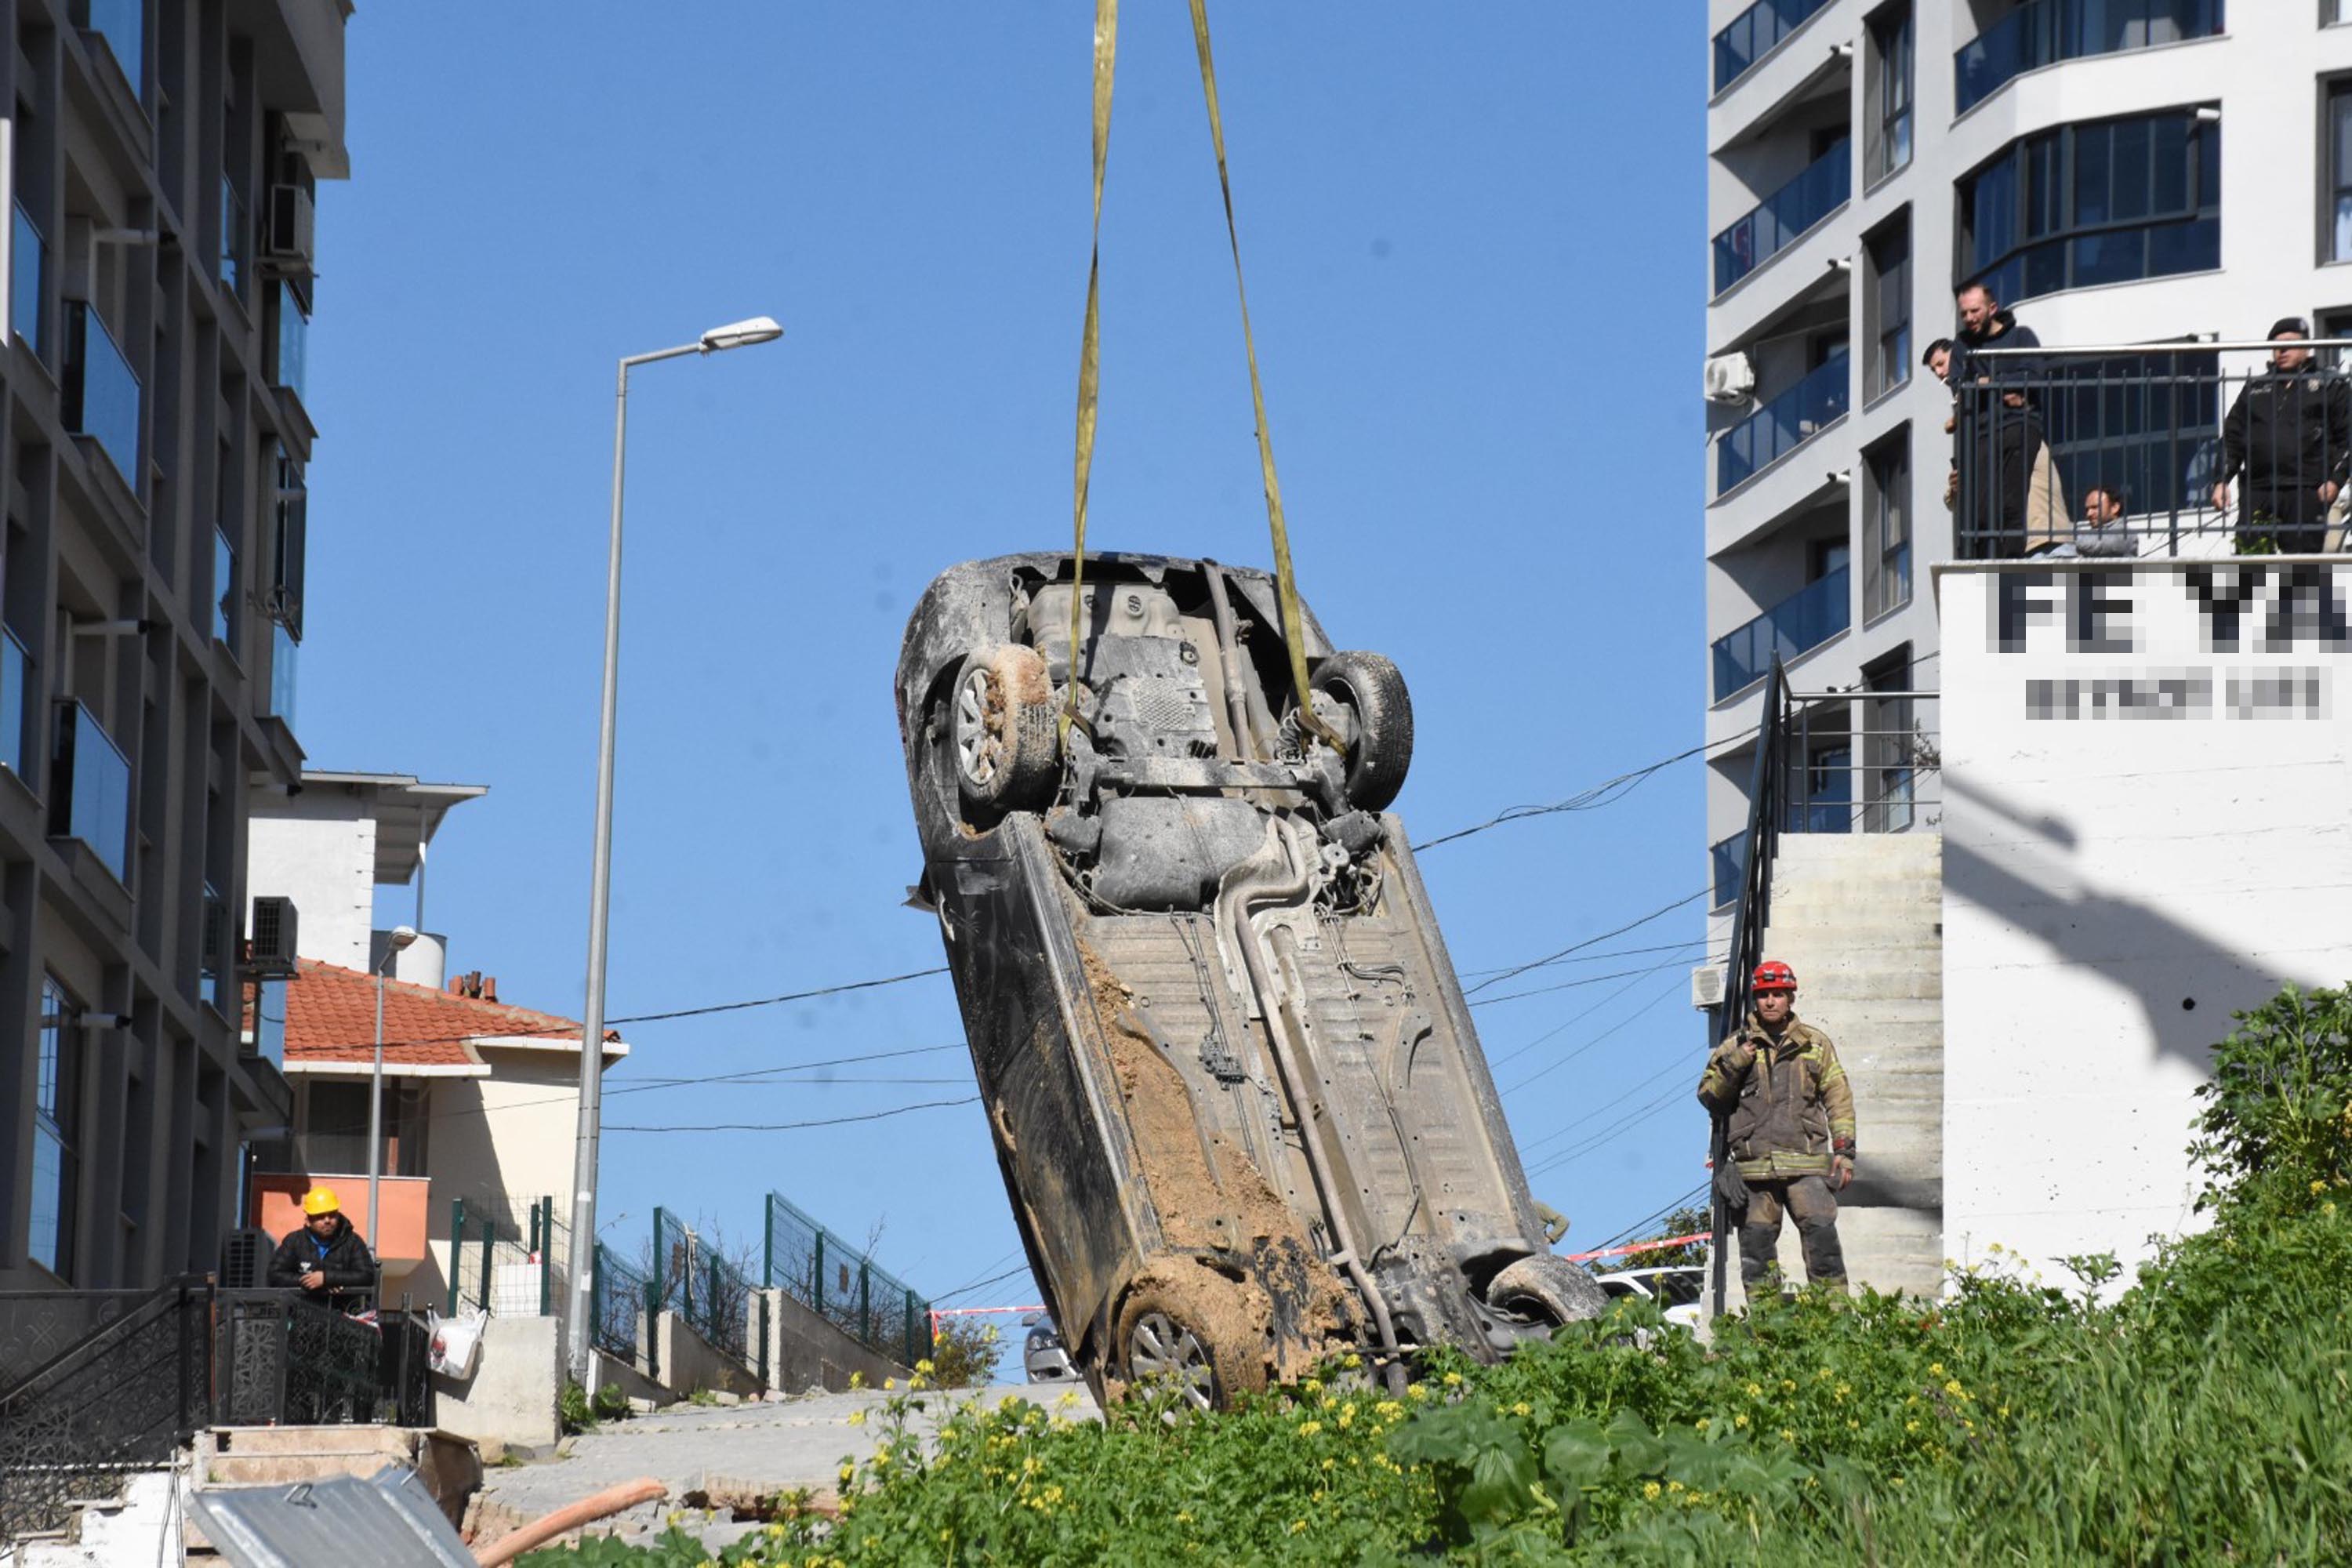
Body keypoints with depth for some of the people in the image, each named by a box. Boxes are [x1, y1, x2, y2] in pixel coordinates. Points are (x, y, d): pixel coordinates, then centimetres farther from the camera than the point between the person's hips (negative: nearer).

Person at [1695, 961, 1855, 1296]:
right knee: (1756, 1240, -1)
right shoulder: (1737, 1047, 14)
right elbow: (1708, 1096, 10)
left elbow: (1839, 1098, 13)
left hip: (1806, 1159, -1)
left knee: (1821, 1231, -12)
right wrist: (1731, 1067, -7)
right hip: (1754, 1164, 1)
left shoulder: (1816, 1045, 15)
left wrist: (1844, 1150, 4)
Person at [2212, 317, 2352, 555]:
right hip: (2256, 492, 3)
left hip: (2306, 492, -3)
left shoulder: (2330, 387, 10)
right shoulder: (2255, 388, 20)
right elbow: (2232, 438, 20)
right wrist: (2222, 481, 8)